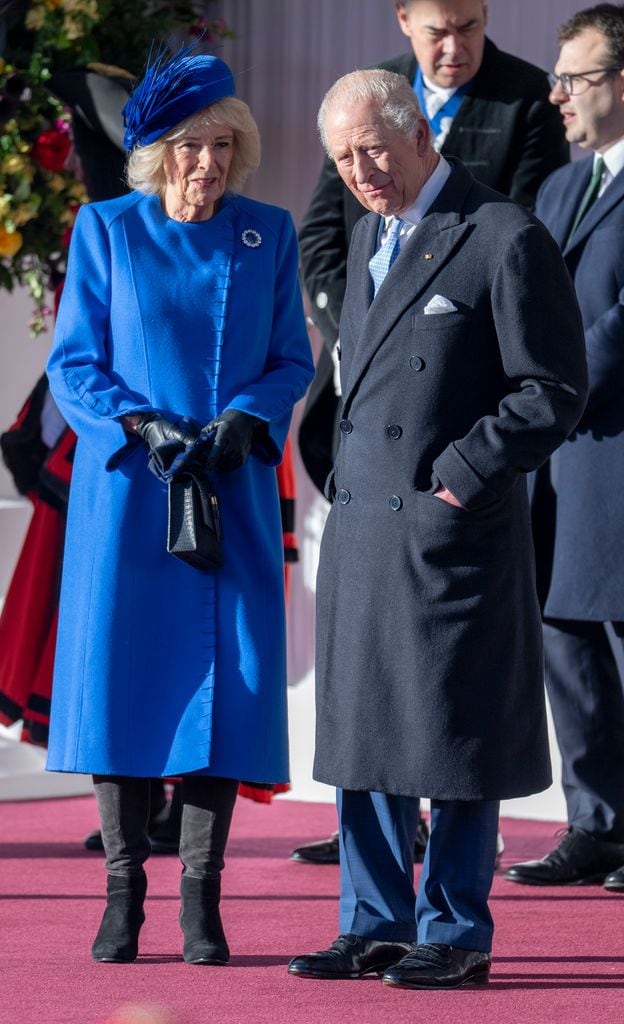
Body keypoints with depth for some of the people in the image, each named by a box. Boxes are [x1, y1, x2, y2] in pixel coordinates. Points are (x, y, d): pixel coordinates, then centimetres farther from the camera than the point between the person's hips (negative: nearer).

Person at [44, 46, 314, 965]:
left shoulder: (268, 235, 8)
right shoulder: (106, 231, 4)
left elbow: (291, 361, 9)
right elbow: (73, 364, 2)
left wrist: (243, 421, -11)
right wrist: (143, 426, -13)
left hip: (233, 492, 1)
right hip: (127, 488, -1)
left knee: (228, 676, -4)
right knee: (119, 672, -3)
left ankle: (202, 893, 2)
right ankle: (124, 889, 6)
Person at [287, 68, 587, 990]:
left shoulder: (504, 238, -10)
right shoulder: (369, 236, 15)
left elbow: (555, 389, -10)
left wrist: (464, 473, -13)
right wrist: (351, 473, 14)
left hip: (452, 532, -8)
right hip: (361, 525, 8)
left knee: (453, 735, -1)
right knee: (361, 726, 10)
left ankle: (457, 935, 8)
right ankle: (376, 924, 19)